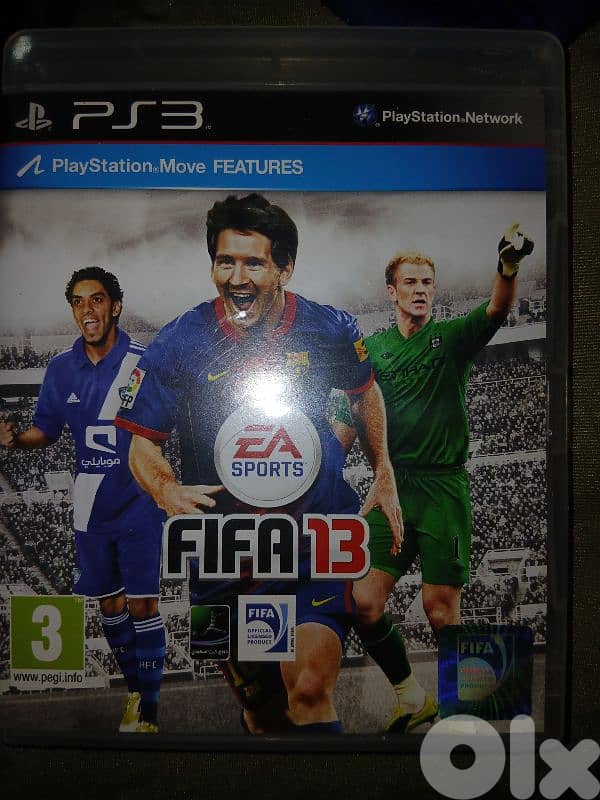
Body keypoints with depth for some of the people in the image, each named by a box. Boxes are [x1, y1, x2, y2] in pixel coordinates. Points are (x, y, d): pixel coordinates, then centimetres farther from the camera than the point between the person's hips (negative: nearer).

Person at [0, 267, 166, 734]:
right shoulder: (62, 370, 2)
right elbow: (46, 432, 9)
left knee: (142, 604, -2)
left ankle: (148, 708, 13)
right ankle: (134, 687, 36)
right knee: (109, 601, 16)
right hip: (90, 506, 5)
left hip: (139, 502, -4)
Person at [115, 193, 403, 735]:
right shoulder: (179, 343, -9)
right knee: (261, 707, 16)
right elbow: (143, 442, 0)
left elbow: (366, 391, 15)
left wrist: (384, 475, 13)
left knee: (309, 691, -16)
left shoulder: (331, 331, -6)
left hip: (318, 545, 0)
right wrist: (168, 491, -20)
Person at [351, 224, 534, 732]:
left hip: (443, 488, -3)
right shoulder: (374, 347, 11)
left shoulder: (452, 338, 4)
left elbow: (498, 310, -16)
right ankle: (412, 697, 23)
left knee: (441, 611, -5)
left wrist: (510, 264, -35)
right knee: (365, 604, -3)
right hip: (391, 486, 3)